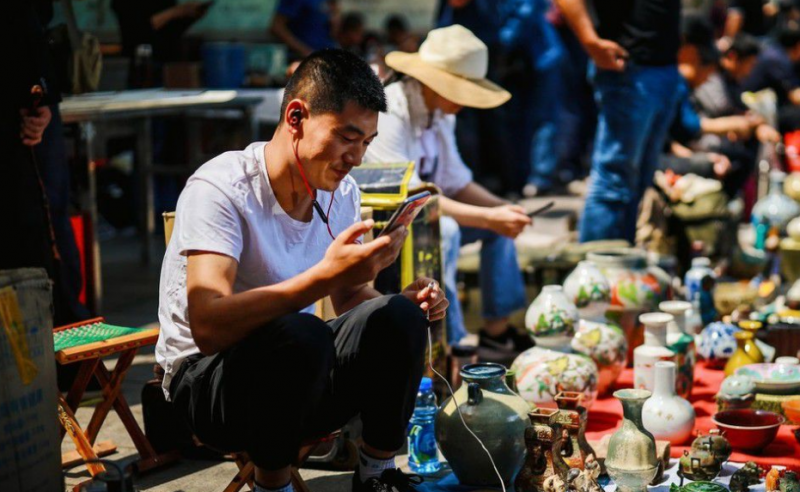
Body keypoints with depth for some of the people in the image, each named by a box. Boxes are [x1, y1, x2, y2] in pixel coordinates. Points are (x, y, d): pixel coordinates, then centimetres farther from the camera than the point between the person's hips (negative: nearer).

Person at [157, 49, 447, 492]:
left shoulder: (342, 193, 0)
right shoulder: (220, 188, -22)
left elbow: (348, 297, 11)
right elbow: (208, 327, -35)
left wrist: (406, 303, -11)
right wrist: (325, 276, -44)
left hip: (299, 375, 6)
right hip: (206, 379, -6)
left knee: (397, 317, -18)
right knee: (300, 336, -36)